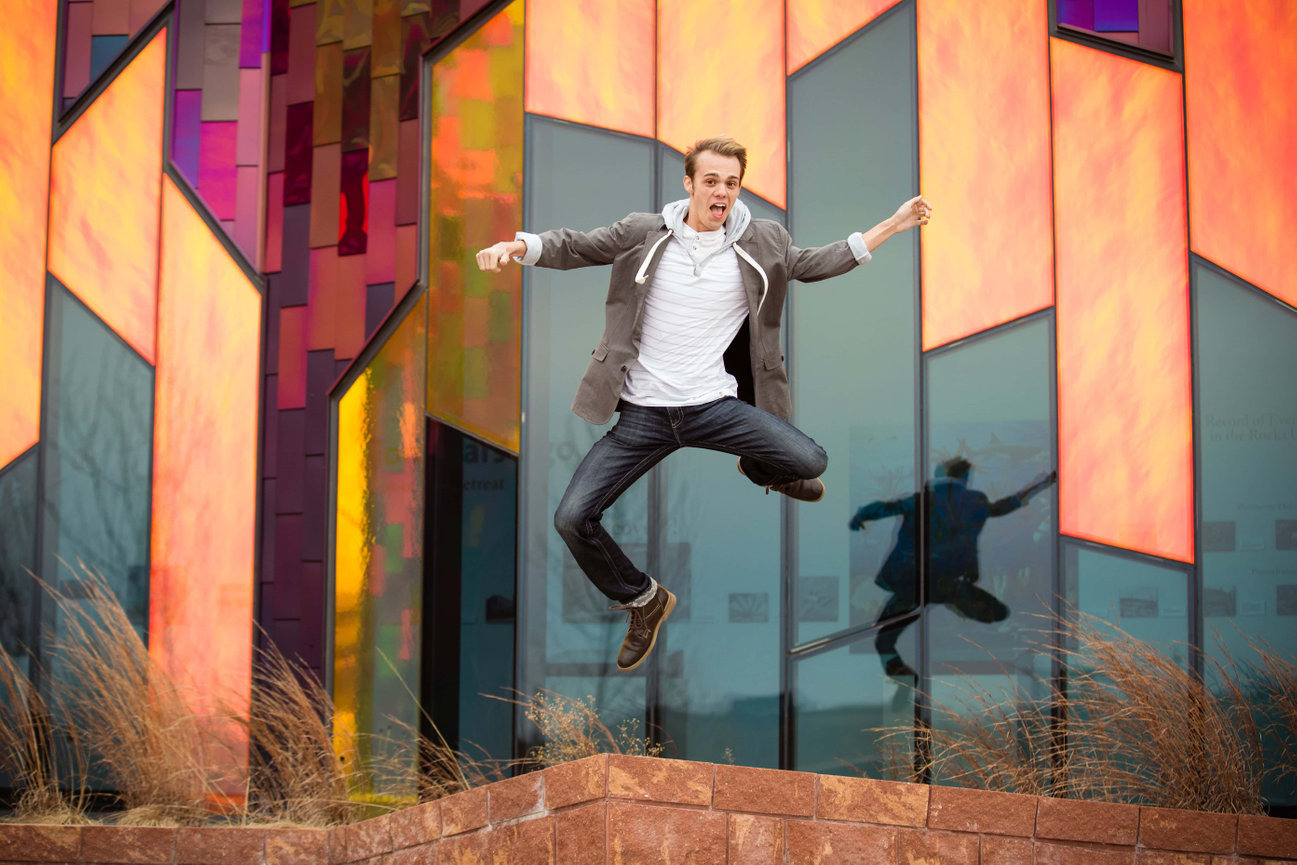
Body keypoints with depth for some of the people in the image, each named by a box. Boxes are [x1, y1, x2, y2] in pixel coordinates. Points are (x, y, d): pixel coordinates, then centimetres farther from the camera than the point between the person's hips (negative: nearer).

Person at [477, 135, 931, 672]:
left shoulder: (763, 243, 4)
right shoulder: (641, 234, 0)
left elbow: (814, 264, 16)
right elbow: (572, 248, 4)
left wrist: (892, 226, 10)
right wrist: (515, 246, -16)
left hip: (715, 406, 1)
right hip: (643, 413, 0)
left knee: (810, 462, -17)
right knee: (572, 519, -12)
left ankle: (762, 470, 25)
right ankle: (642, 601, 17)